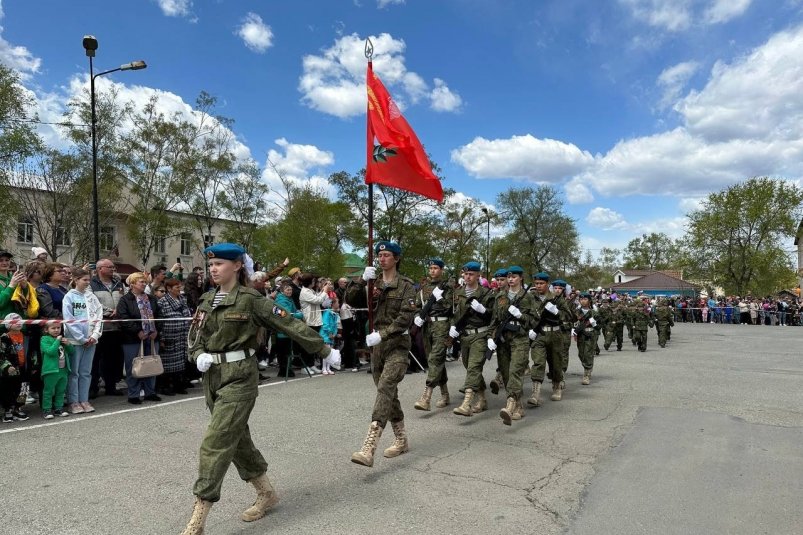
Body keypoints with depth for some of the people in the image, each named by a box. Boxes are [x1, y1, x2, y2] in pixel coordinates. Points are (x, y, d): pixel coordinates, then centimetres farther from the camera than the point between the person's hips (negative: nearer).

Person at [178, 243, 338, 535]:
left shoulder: (250, 299, -10)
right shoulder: (207, 301, 9)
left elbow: (290, 324, -10)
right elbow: (194, 338, 16)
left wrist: (324, 350, -8)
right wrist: (198, 356, -7)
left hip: (239, 377, -7)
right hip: (213, 377, 7)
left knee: (216, 444, -9)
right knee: (237, 438, 15)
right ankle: (267, 493, 34)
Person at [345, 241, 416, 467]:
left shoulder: (406, 285, -5)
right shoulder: (373, 284, 12)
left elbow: (405, 318, -15)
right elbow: (351, 300, 1)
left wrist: (381, 334, -23)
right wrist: (362, 280, -14)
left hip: (398, 344, -6)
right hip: (377, 345, 6)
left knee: (385, 390, -19)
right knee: (389, 393, 13)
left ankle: (368, 448, -27)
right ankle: (401, 440, 28)